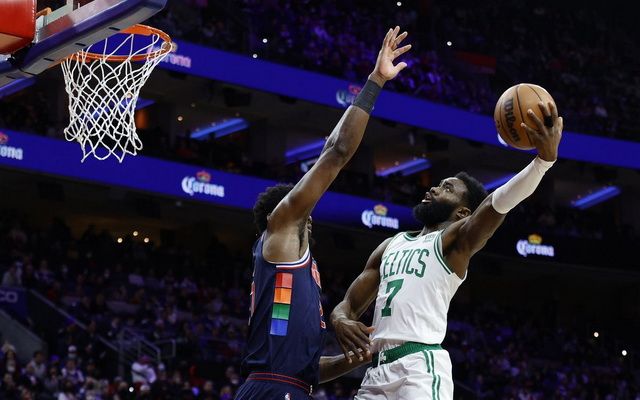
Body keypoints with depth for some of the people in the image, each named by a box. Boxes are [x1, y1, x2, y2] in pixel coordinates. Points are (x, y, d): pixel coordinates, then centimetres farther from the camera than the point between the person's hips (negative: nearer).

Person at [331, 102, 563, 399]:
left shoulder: (457, 238, 4)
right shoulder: (391, 246, 24)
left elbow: (497, 204, -15)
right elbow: (348, 304, 21)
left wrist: (545, 158, -32)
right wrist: (341, 321, -4)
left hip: (421, 367, -7)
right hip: (377, 370, 7)